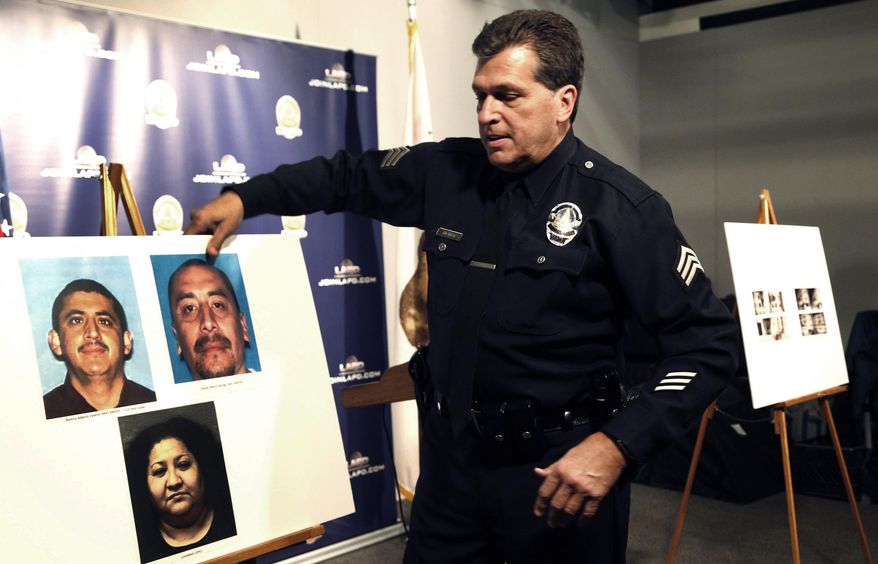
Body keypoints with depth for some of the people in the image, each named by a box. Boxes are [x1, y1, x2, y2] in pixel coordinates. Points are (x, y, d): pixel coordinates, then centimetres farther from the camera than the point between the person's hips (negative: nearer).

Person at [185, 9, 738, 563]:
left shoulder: (619, 206, -15)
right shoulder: (447, 171, -1)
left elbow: (708, 342, -16)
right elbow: (350, 176, 15)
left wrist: (617, 446, -26)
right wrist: (243, 198, 5)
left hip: (559, 467, -4)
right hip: (451, 453, 5)